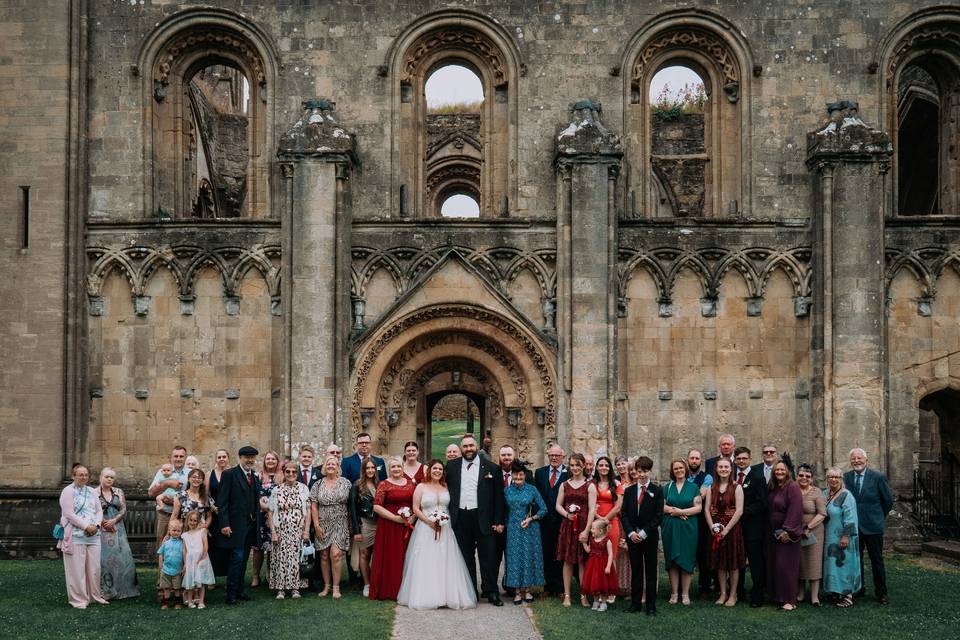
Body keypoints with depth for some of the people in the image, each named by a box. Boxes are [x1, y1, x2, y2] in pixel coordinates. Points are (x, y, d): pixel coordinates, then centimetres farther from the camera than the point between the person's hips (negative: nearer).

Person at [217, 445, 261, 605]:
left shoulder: (255, 477, 15)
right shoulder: (229, 474, -6)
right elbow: (223, 501, -10)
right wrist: (224, 524, -17)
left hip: (250, 524, 7)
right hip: (236, 524, -7)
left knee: (243, 559, 11)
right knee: (237, 557, -10)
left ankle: (239, 590, 19)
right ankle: (231, 594, -4)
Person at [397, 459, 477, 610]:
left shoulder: (446, 487, 11)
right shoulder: (421, 487, 3)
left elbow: (451, 507, 11)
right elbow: (416, 508, -2)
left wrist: (445, 521, -5)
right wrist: (429, 521, -13)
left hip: (444, 530, 2)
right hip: (425, 530, -2)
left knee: (445, 562, -1)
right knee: (426, 563, -5)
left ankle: (448, 596, 2)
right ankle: (426, 596, -1)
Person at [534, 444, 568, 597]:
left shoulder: (569, 474, -2)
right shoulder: (539, 473, 10)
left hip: (562, 520, -3)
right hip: (545, 520, 3)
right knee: (546, 554, 8)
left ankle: (560, 588, 9)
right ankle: (548, 585, 16)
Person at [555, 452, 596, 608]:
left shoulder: (590, 486, -1)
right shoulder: (564, 485, 10)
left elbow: (592, 510, -7)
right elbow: (558, 505, 12)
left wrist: (586, 530, -14)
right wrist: (567, 514, -9)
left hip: (583, 527, -3)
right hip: (568, 526, 3)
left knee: (582, 561, 1)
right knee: (568, 561, 4)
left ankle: (583, 596, 7)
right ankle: (567, 595, 9)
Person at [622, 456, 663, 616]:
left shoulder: (657, 491, -2)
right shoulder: (629, 491, 8)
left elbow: (659, 516, -6)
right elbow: (624, 514, 5)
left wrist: (643, 532, -13)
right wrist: (631, 532, -9)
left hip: (650, 536, -3)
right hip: (633, 536, 3)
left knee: (650, 571, 2)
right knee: (636, 571, 7)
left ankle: (651, 605, 6)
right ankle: (635, 603, 13)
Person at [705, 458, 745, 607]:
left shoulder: (736, 487, -5)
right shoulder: (712, 488, 7)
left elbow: (739, 511, -11)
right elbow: (707, 509, 4)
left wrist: (726, 529, -15)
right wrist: (713, 528, -9)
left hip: (732, 528, -4)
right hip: (716, 530, 4)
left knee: (733, 563, 2)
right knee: (720, 563, 7)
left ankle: (733, 595, 10)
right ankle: (723, 593, 16)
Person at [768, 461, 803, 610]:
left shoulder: (792, 487, -11)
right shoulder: (773, 488, 12)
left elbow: (795, 510, -18)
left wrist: (787, 530, -21)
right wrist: (774, 531, 11)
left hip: (788, 532, -7)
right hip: (776, 533, 7)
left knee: (786, 566, -8)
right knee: (777, 565, 7)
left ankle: (790, 600, -3)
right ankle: (779, 597, 13)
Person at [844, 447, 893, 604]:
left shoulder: (878, 477, -8)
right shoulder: (846, 477, 1)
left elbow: (888, 500, 1)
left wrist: (880, 517, 8)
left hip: (873, 526, -3)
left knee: (877, 560, 4)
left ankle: (881, 593, 13)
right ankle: (859, 588, 23)